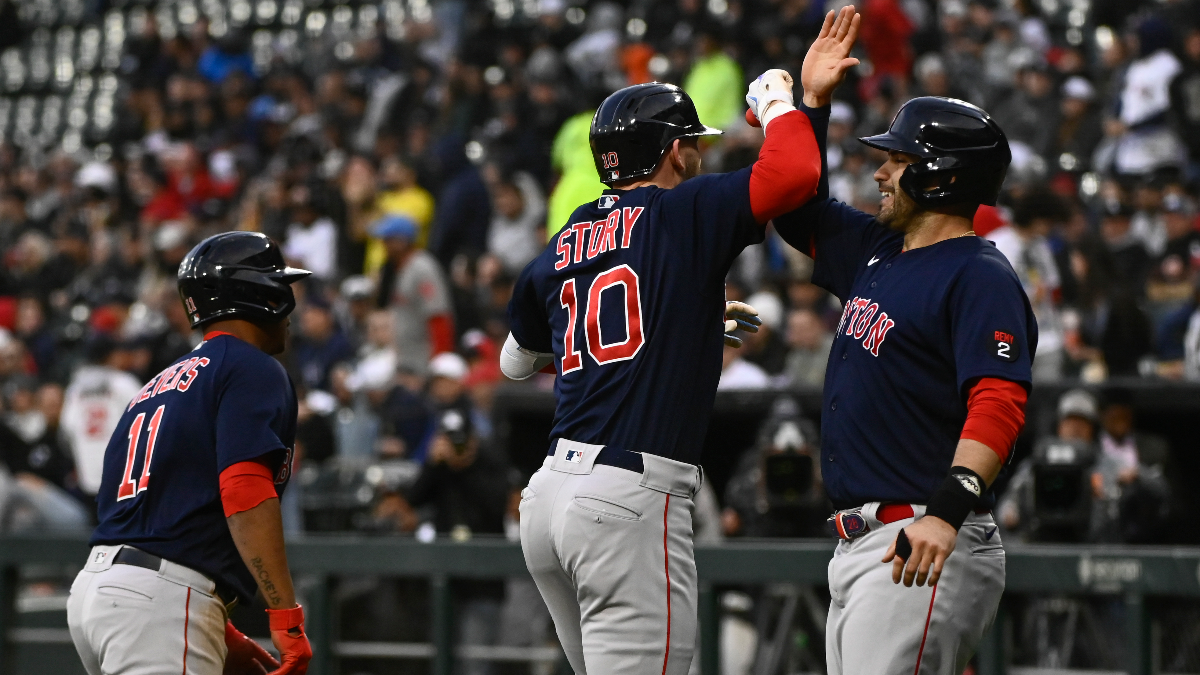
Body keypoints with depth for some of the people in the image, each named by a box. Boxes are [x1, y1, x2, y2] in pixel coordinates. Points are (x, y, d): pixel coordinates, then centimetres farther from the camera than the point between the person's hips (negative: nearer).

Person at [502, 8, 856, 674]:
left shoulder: (558, 250, 17)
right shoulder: (685, 213, -2)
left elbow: (515, 360, 33)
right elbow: (794, 172, -15)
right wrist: (775, 96, 8)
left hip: (547, 495, 8)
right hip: (632, 500, -8)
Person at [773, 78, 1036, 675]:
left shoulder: (980, 277, -11)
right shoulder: (878, 251, 17)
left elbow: (999, 403, -24)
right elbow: (795, 206, 30)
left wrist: (946, 511, -37)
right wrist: (814, 98, 17)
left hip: (922, 548, -10)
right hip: (854, 544, 10)